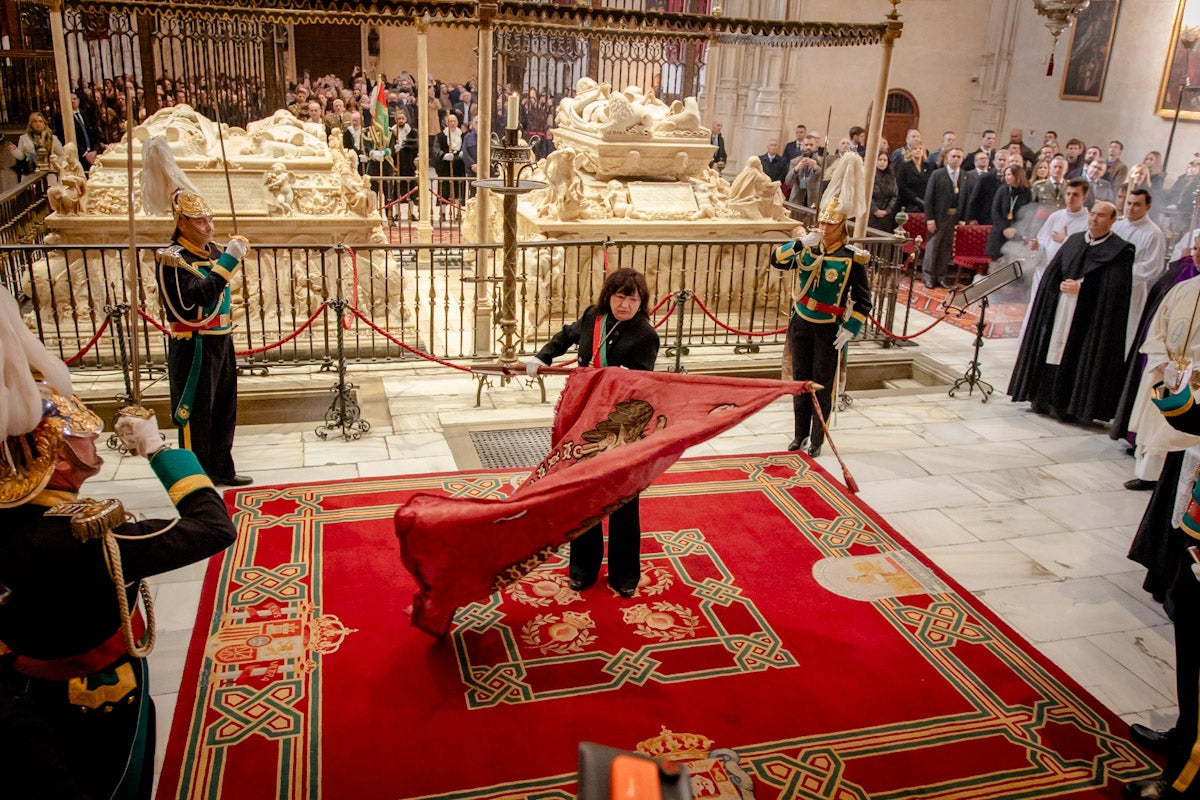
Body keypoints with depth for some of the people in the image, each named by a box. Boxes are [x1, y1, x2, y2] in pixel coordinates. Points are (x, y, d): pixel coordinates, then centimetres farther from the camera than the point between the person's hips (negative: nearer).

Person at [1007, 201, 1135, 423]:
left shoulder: (1120, 251, -4)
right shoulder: (1074, 241, 12)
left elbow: (1114, 288, -12)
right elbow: (1052, 273, 11)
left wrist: (1080, 288, -14)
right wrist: (1062, 286, -8)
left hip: (1089, 316, -5)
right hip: (1060, 310, 5)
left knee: (1079, 359, -4)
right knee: (1052, 352, 6)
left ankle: (1074, 407, 4)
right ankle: (1044, 400, 14)